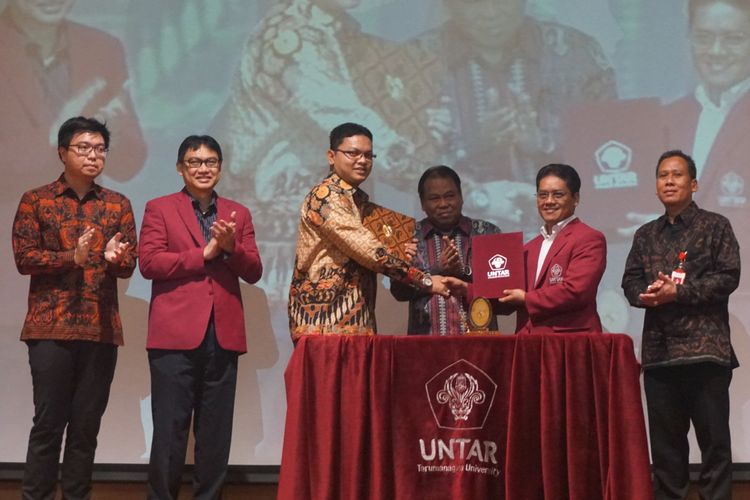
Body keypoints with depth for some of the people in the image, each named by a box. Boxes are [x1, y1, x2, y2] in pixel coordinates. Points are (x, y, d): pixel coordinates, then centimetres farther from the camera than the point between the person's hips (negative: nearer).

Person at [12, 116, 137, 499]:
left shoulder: (118, 205, 11)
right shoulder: (36, 201, 4)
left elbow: (129, 266, 6)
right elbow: (24, 258, -3)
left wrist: (114, 258, -17)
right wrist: (72, 257, -17)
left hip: (101, 327, 3)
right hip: (51, 326, -2)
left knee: (87, 424, 4)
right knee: (49, 421, -3)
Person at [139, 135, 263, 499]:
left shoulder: (238, 214, 16)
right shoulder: (159, 208, 7)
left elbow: (254, 272, 9)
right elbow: (149, 262, -6)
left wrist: (231, 247, -10)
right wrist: (204, 254, -10)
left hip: (223, 335, 3)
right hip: (176, 333, -3)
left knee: (216, 430, 6)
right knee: (170, 428, -2)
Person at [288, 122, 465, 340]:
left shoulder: (360, 200, 16)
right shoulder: (325, 196, -11)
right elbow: (369, 251, -20)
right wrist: (425, 281, -19)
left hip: (357, 321, 8)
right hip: (324, 323, -8)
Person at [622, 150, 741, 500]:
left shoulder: (715, 226, 3)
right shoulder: (646, 235, 17)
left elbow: (728, 276, -7)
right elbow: (630, 281, 13)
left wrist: (678, 291, -13)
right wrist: (646, 295, -10)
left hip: (705, 345, -4)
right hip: (659, 347, 4)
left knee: (713, 437, -2)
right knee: (664, 438, 8)